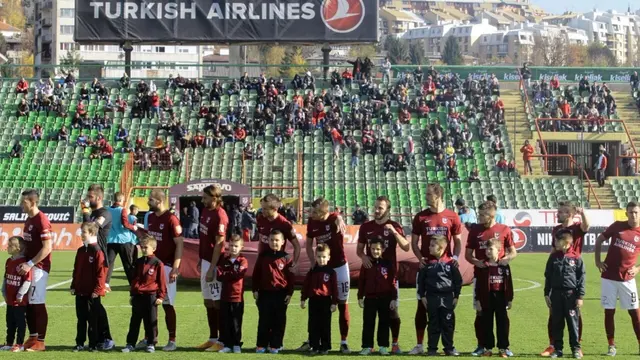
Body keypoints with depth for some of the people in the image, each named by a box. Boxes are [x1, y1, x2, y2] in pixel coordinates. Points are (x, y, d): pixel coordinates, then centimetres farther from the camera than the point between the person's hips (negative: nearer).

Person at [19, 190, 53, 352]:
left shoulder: (42, 220, -15)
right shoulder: (28, 219, 13)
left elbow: (47, 248, -20)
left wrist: (30, 264, -21)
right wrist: (23, 262, 11)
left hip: (39, 267, -9)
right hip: (28, 266, 9)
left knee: (37, 304, -5)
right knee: (27, 303, 12)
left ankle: (40, 341, 0)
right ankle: (32, 337, 21)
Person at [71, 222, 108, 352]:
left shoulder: (97, 251, -13)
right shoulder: (80, 250, 11)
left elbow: (101, 272, -15)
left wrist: (97, 289, -16)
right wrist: (73, 286, 11)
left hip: (92, 293, -7)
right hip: (80, 291, 7)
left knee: (93, 319, 3)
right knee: (81, 318, 11)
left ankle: (93, 344, 10)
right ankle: (80, 343, 17)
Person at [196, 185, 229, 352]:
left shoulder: (219, 216, -18)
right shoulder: (205, 210, 9)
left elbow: (219, 244, -19)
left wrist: (212, 268, -20)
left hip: (214, 262, -9)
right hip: (206, 260, 9)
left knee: (217, 302, -3)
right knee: (208, 302, 14)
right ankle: (212, 338, 22)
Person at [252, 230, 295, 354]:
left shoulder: (287, 258, -2)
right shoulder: (263, 256, 4)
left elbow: (291, 277, -2)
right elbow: (256, 273, 6)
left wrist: (289, 293, -5)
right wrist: (255, 290, 1)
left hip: (281, 294, -1)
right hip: (264, 293, 1)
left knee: (278, 321, 4)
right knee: (264, 320, 4)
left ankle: (275, 345, 12)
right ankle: (261, 345, 10)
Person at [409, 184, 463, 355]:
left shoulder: (452, 217, 1)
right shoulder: (421, 217, 4)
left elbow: (457, 241, 8)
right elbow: (414, 242, 8)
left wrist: (455, 257, -9)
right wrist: (420, 258, -9)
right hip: (427, 266, 1)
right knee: (422, 306, 2)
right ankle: (419, 345, 8)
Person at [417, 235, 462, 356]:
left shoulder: (451, 263, -4)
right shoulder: (427, 263, 2)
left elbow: (458, 280, 2)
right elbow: (421, 280, 7)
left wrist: (456, 296, 0)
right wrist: (422, 296, 3)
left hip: (447, 298, -1)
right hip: (432, 298, 1)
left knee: (448, 324, 4)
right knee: (433, 324, 6)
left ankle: (449, 348, 12)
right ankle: (432, 348, 10)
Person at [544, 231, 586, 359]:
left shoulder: (576, 258, -3)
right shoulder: (553, 257, 5)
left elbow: (581, 278, -1)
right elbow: (548, 276, 10)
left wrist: (580, 296, -5)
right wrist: (546, 294, 7)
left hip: (571, 294, -3)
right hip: (556, 294, 3)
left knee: (573, 322, 1)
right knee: (557, 323, 7)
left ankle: (576, 349, 9)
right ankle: (557, 349, 14)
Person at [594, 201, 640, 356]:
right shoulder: (617, 226, 2)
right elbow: (599, 240, 13)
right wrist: (597, 260, 4)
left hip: (627, 279, -1)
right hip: (609, 277, 1)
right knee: (609, 312, 4)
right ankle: (611, 346, 13)